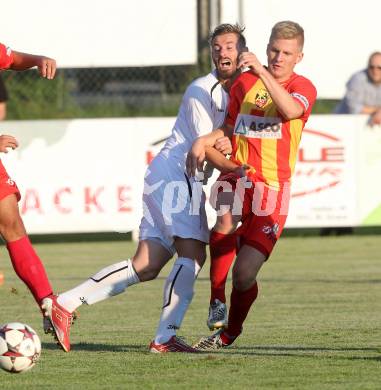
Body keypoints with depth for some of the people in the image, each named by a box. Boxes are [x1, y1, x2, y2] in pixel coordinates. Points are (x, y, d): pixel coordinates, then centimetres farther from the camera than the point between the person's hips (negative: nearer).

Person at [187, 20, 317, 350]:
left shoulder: (303, 88, 1)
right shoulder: (244, 83, 14)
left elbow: (290, 110, -23)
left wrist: (262, 72, -28)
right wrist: (203, 141, 7)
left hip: (272, 190, -4)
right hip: (234, 185, 4)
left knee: (244, 274, -10)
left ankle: (230, 332, 13)